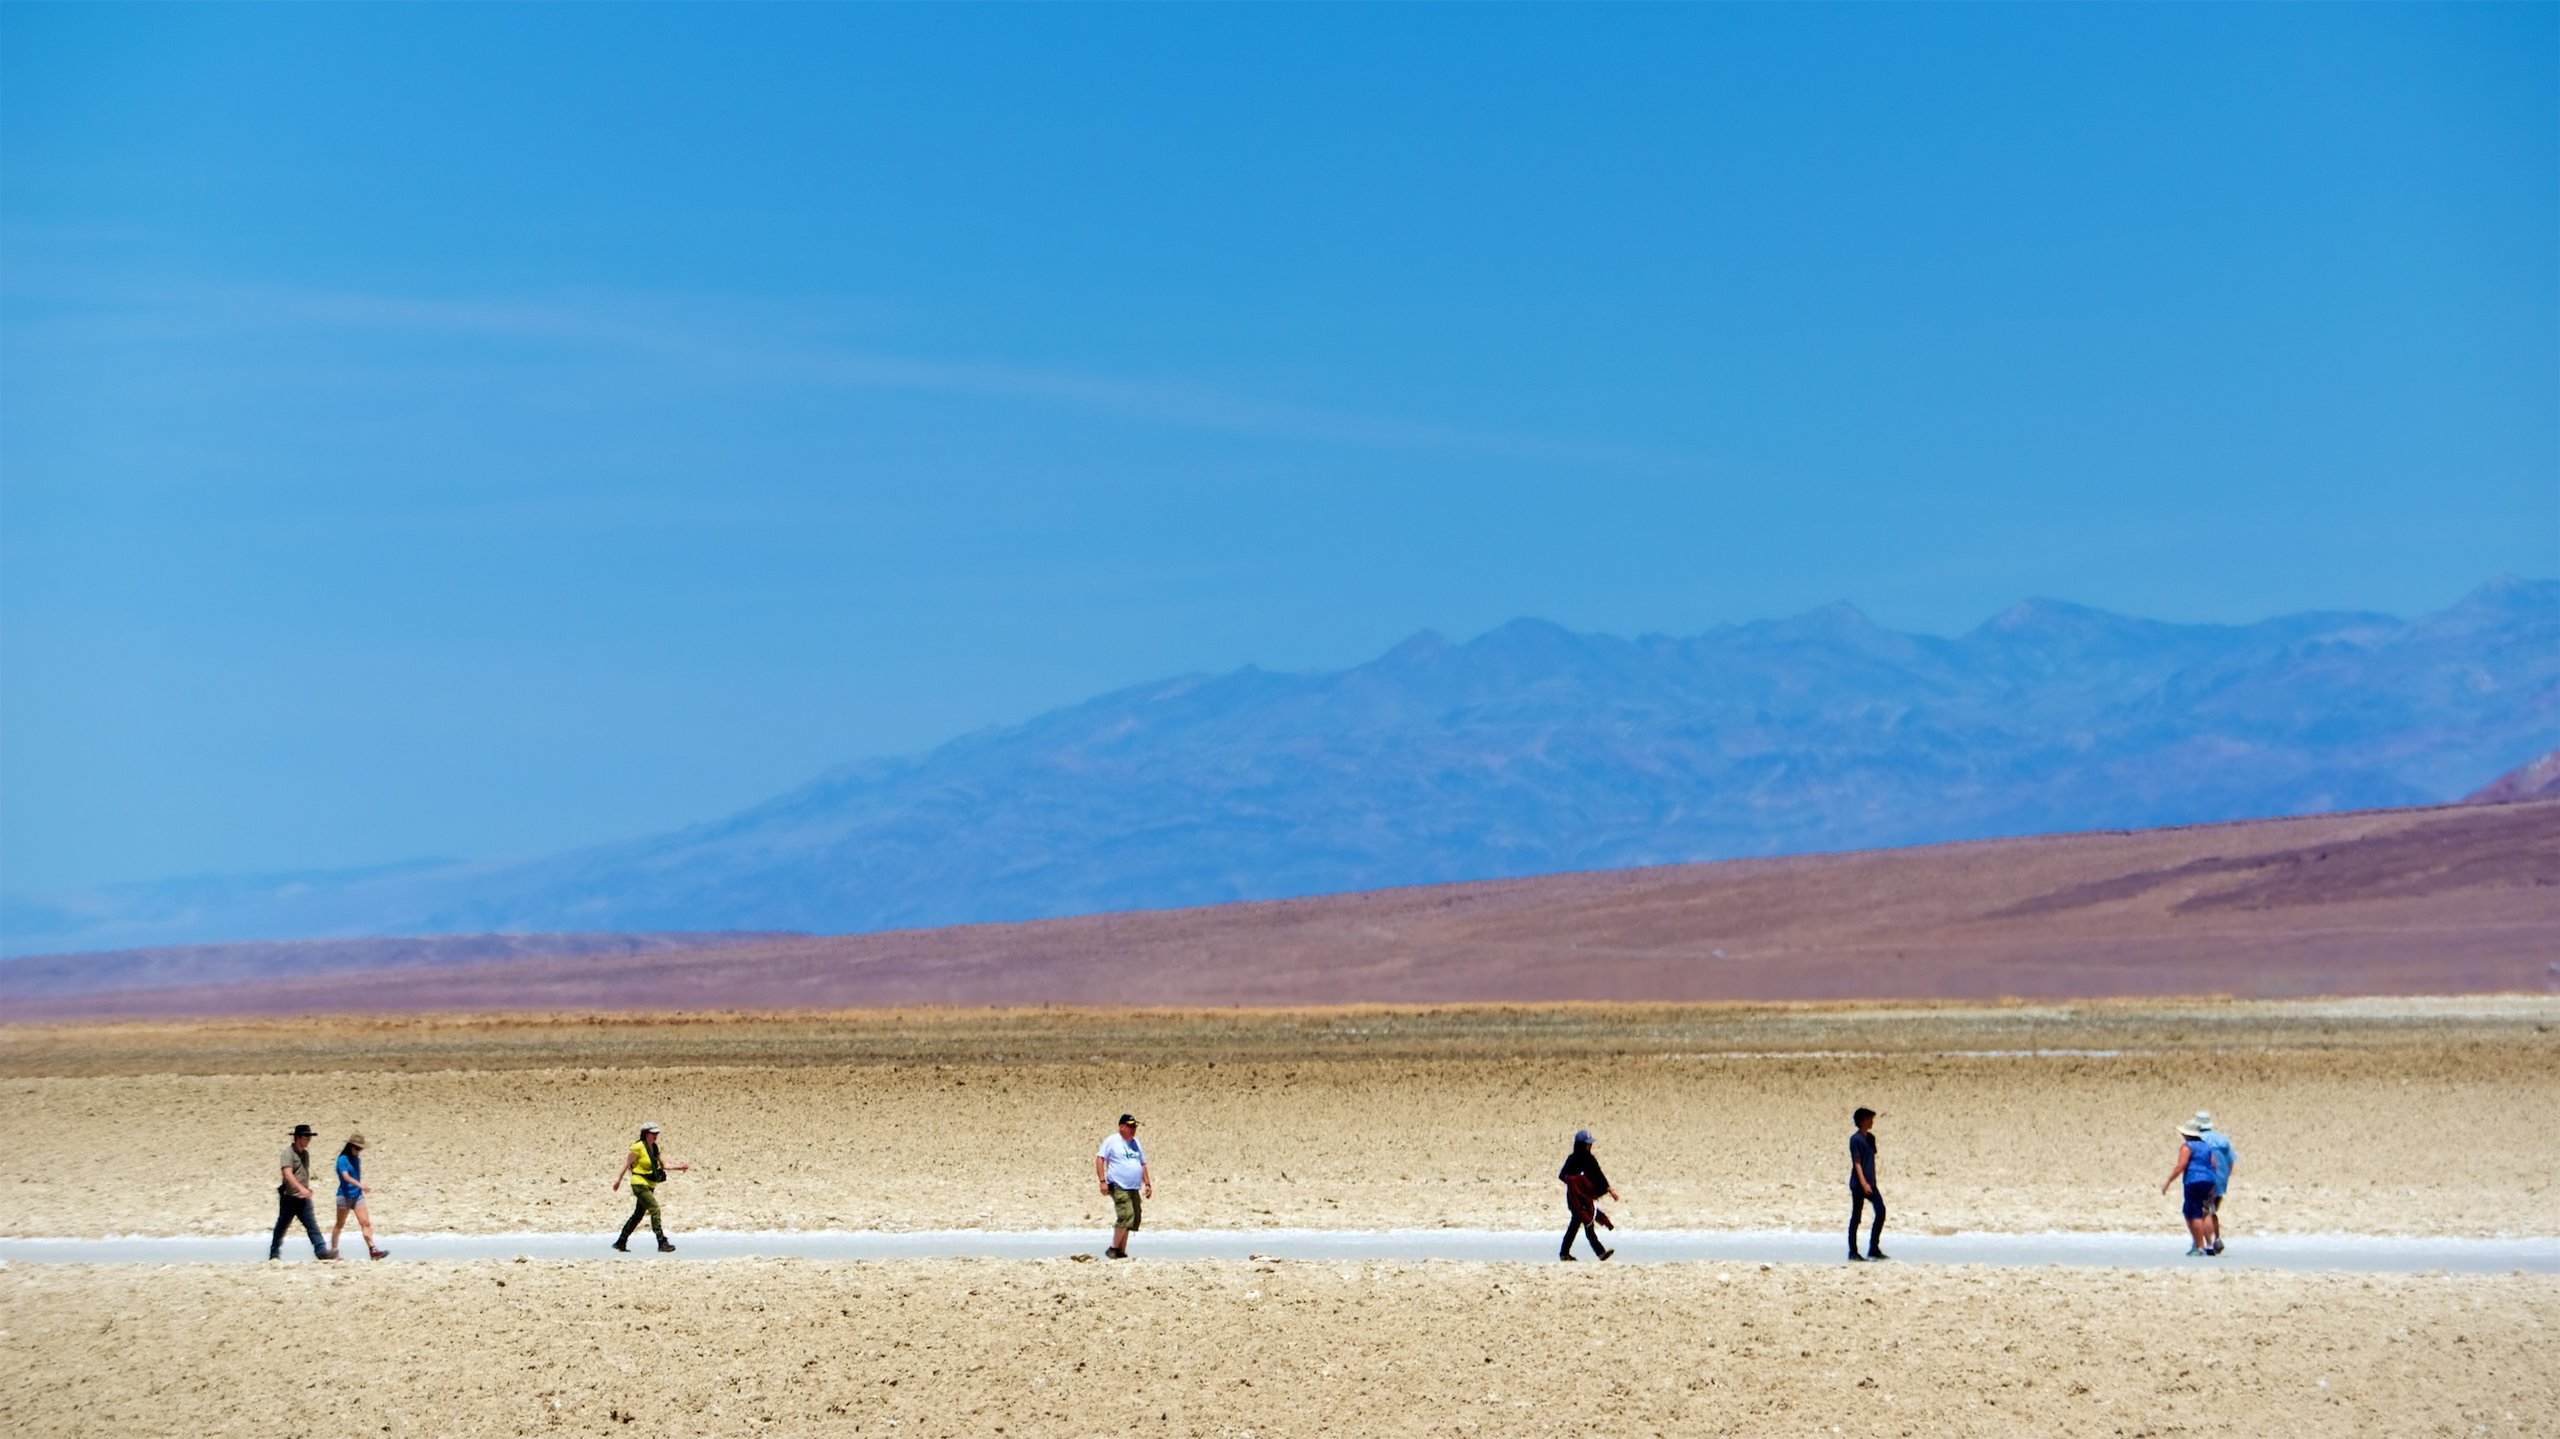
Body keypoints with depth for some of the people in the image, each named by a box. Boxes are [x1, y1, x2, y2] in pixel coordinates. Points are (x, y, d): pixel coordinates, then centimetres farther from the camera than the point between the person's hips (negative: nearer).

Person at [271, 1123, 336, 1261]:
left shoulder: (305, 1153, 13)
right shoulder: (288, 1153, -12)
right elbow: (288, 1174, -26)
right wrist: (301, 1188, -38)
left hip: (303, 1198, 6)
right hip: (289, 1198, -6)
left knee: (312, 1225, -8)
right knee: (282, 1227, 6)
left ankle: (321, 1250, -17)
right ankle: (274, 1253, 19)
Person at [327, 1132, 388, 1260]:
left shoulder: (357, 1159, 11)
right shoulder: (342, 1159, -10)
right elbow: (346, 1176, -24)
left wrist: (363, 1187, 13)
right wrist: (360, 1185, -35)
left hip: (357, 1196, 6)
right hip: (345, 1196, -6)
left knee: (366, 1222, -8)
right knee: (340, 1225, 6)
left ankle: (373, 1249, -16)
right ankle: (333, 1249, 20)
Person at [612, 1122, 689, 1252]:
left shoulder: (656, 1148, 8)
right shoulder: (638, 1147, -14)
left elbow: (664, 1165, 6)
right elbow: (627, 1163, -8)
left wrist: (679, 1167, -9)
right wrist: (619, 1179, -4)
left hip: (650, 1186, 9)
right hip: (640, 1184, -9)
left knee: (638, 1215, 14)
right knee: (655, 1209, -17)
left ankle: (621, 1242, 24)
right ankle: (662, 1243, -18)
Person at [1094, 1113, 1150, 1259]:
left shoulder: (1136, 1143, 18)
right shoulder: (1111, 1141, -2)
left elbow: (1142, 1164, 24)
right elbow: (1100, 1159, -7)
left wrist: (1147, 1184, 18)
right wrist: (1102, 1181, -15)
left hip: (1134, 1189, 7)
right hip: (1119, 1187, -7)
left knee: (1132, 1221, 5)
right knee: (1125, 1216, -21)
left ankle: (1122, 1251, 13)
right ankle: (1113, 1249, -10)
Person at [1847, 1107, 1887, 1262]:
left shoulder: (1871, 1138, 14)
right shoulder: (1855, 1139, -10)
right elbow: (1857, 1162, -15)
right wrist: (1863, 1183, -22)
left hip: (1870, 1184, 7)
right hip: (1858, 1184, -7)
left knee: (1881, 1211, -4)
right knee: (1856, 1217, -1)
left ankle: (1873, 1249, 2)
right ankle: (1853, 1252, 6)